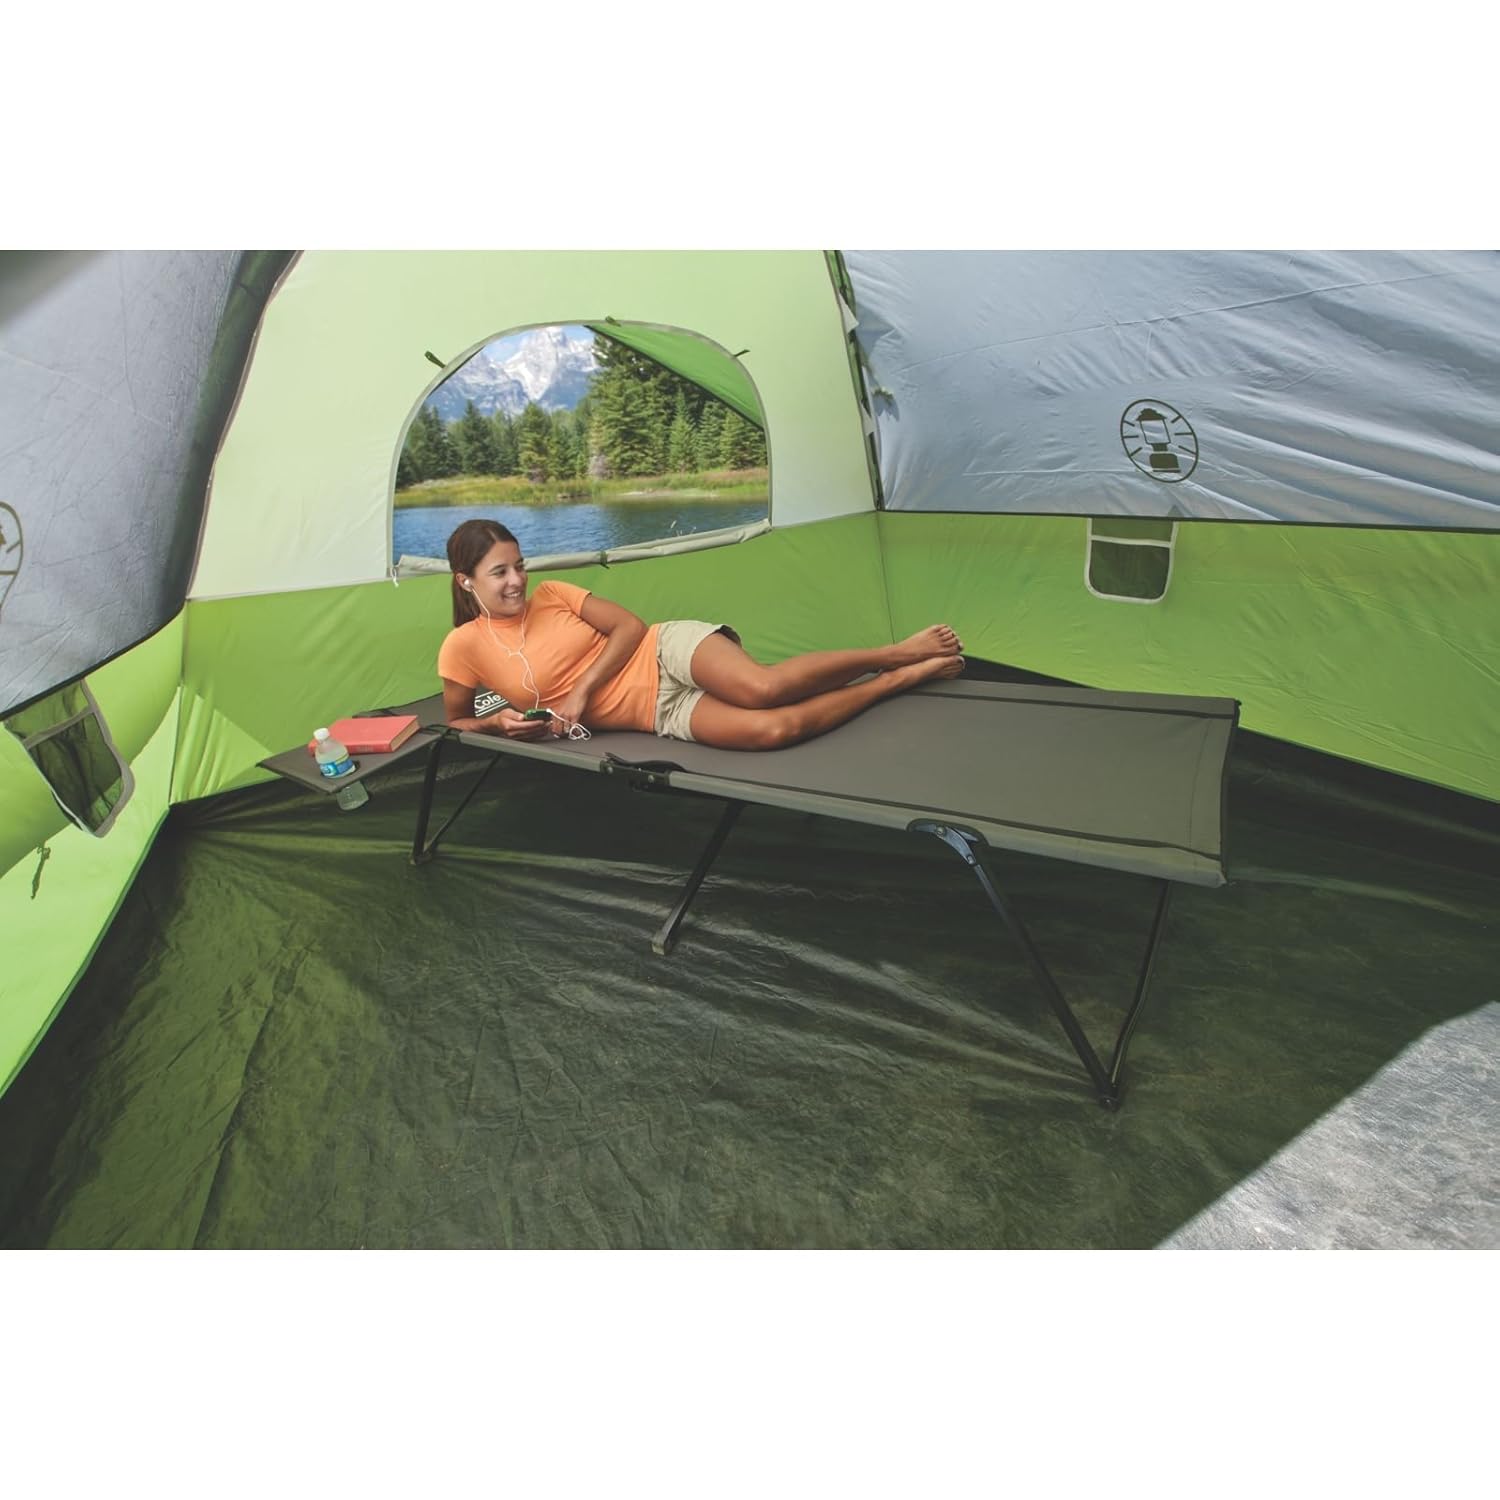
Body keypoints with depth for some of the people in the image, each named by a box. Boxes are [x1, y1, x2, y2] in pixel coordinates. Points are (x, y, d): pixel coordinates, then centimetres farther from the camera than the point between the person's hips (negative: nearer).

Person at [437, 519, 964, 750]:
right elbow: (456, 721, 15)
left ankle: (900, 652, -12)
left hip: (667, 651, 0)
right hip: (660, 712, 0)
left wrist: (582, 689, -11)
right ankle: (903, 679, -13)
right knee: (770, 728, -26)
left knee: (763, 686, -32)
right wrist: (495, 723, -8)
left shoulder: (551, 593, 4)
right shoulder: (463, 647, 3)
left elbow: (630, 627, 0)